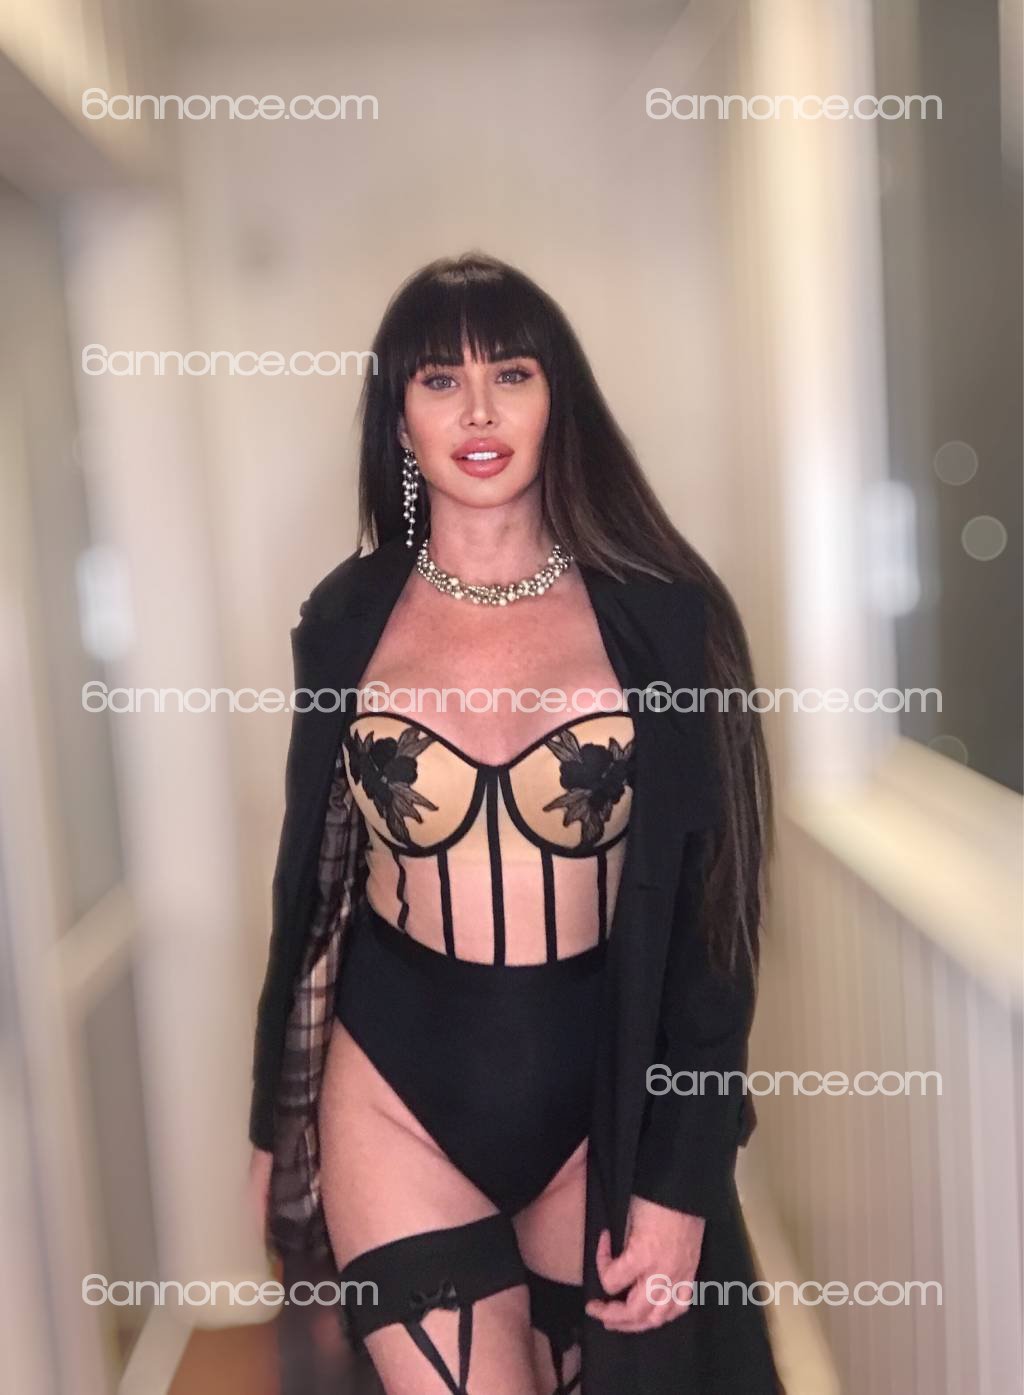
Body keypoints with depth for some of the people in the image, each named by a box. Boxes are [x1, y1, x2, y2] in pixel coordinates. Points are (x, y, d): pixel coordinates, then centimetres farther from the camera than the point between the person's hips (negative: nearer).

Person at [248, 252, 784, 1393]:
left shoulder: (660, 616, -8)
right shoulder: (345, 619, -2)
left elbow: (708, 912, -6)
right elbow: (308, 880, 6)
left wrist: (681, 1180, -8)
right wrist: (276, 1120, 12)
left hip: (603, 1100, 0)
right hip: (394, 1095, 0)